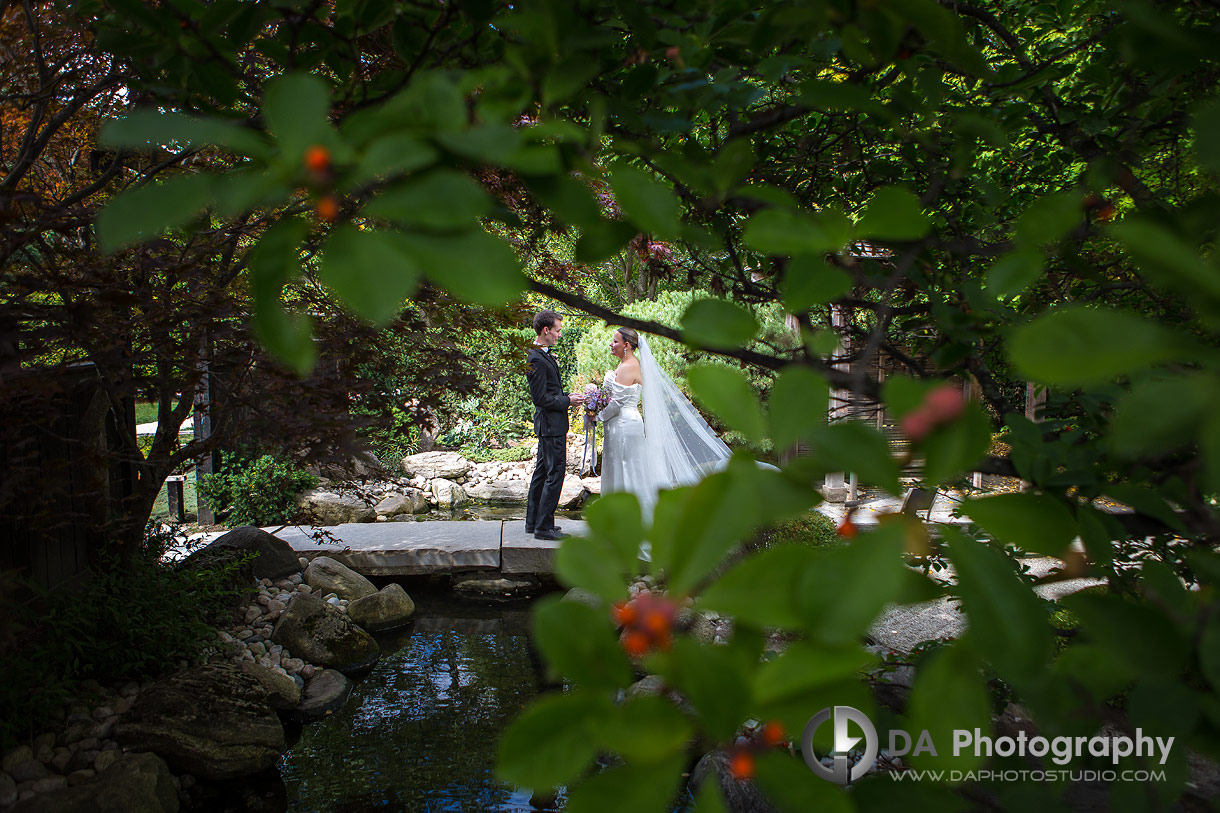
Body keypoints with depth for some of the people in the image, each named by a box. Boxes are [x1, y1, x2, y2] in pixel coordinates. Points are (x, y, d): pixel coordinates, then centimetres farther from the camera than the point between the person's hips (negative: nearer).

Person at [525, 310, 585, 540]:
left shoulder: (543, 355, 12)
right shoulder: (537, 359, -20)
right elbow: (540, 398, -21)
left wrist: (567, 395, 9)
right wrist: (567, 401, -13)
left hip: (547, 425, 11)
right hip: (551, 425, -11)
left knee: (542, 472, 16)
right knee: (555, 473, -5)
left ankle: (533, 521, 24)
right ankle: (544, 527, 1)